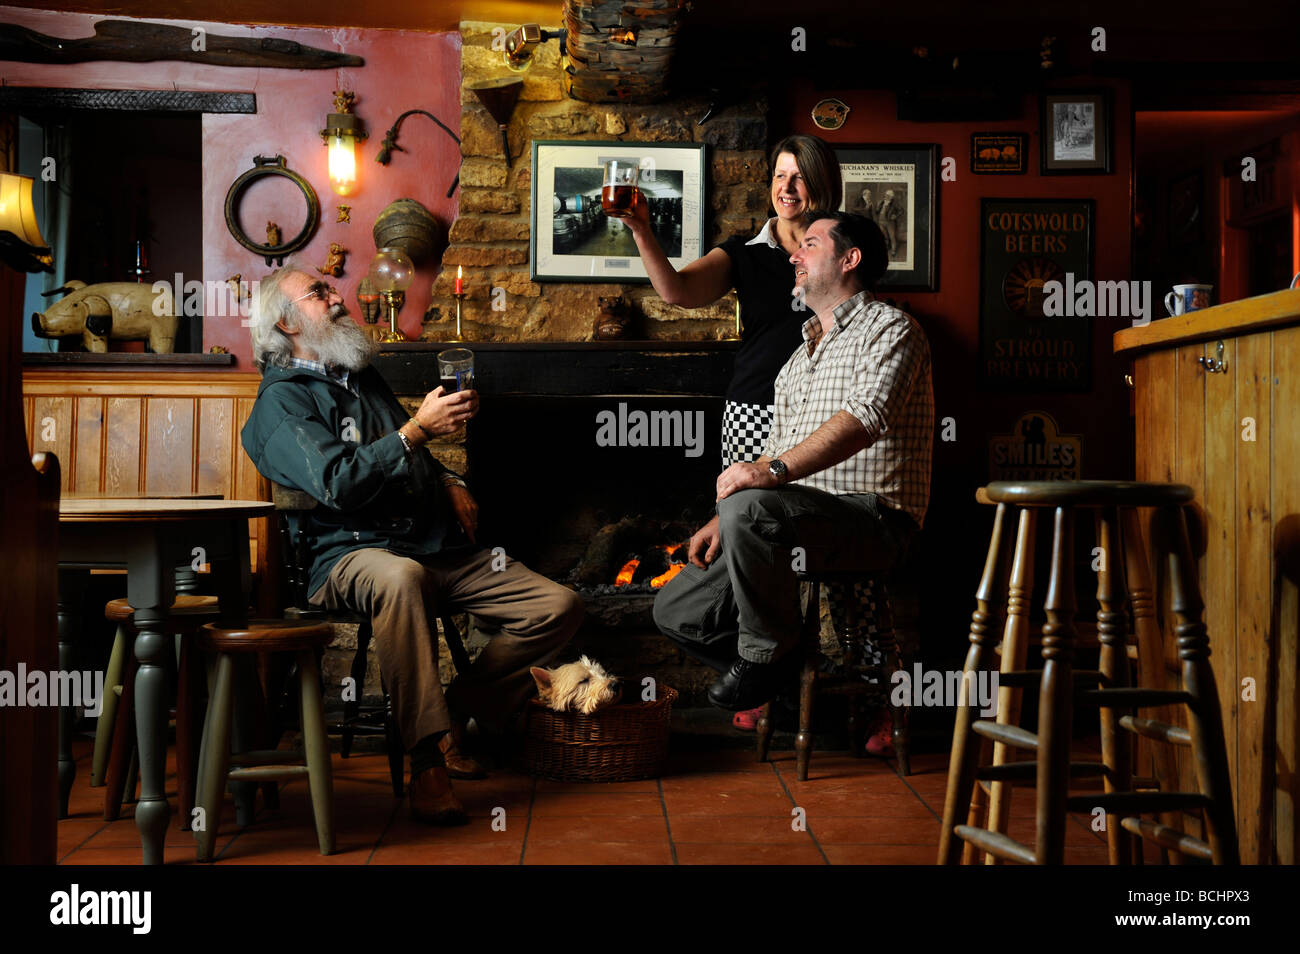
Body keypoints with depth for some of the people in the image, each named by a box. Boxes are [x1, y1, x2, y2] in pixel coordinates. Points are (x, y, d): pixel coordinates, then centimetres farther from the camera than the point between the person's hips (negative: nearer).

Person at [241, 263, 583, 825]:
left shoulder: (362, 377, 24)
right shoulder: (282, 400, 0)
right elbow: (338, 485, -16)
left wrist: (448, 483, 13)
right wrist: (419, 428, -18)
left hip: (440, 551, 7)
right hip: (352, 555, -7)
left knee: (559, 606, -11)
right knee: (401, 576, -44)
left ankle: (454, 711, 2)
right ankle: (428, 758, -35)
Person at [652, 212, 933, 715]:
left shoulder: (889, 328, -2)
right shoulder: (801, 355, 26)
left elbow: (868, 414, -22)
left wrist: (777, 470, -35)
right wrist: (722, 521, 9)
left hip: (871, 519, -8)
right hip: (798, 522, 8)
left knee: (751, 507, -36)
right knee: (674, 610, -1)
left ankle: (769, 652, -15)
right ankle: (798, 668, 9)